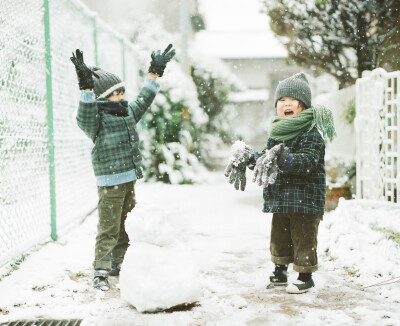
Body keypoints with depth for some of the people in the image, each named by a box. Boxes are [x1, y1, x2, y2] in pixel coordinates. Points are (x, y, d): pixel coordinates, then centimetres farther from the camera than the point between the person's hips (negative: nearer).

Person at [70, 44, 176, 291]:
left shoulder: (128, 113, 14)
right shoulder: (97, 119, -11)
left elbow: (144, 100, 27)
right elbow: (85, 117, -32)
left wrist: (155, 73, 29)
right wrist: (87, 87, -44)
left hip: (130, 180, 8)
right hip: (110, 182, -8)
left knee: (127, 226, 15)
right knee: (108, 227, -7)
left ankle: (117, 264, 29)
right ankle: (101, 272, -1)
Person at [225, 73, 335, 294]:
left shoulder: (311, 133, -12)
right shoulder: (277, 134, 12)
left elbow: (307, 161, -26)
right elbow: (266, 159, 20)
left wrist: (285, 160, -40)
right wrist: (249, 159, 4)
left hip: (304, 198, -8)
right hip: (280, 198, 8)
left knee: (303, 237, 0)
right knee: (279, 235, 17)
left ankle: (305, 276, 13)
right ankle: (280, 271, 31)